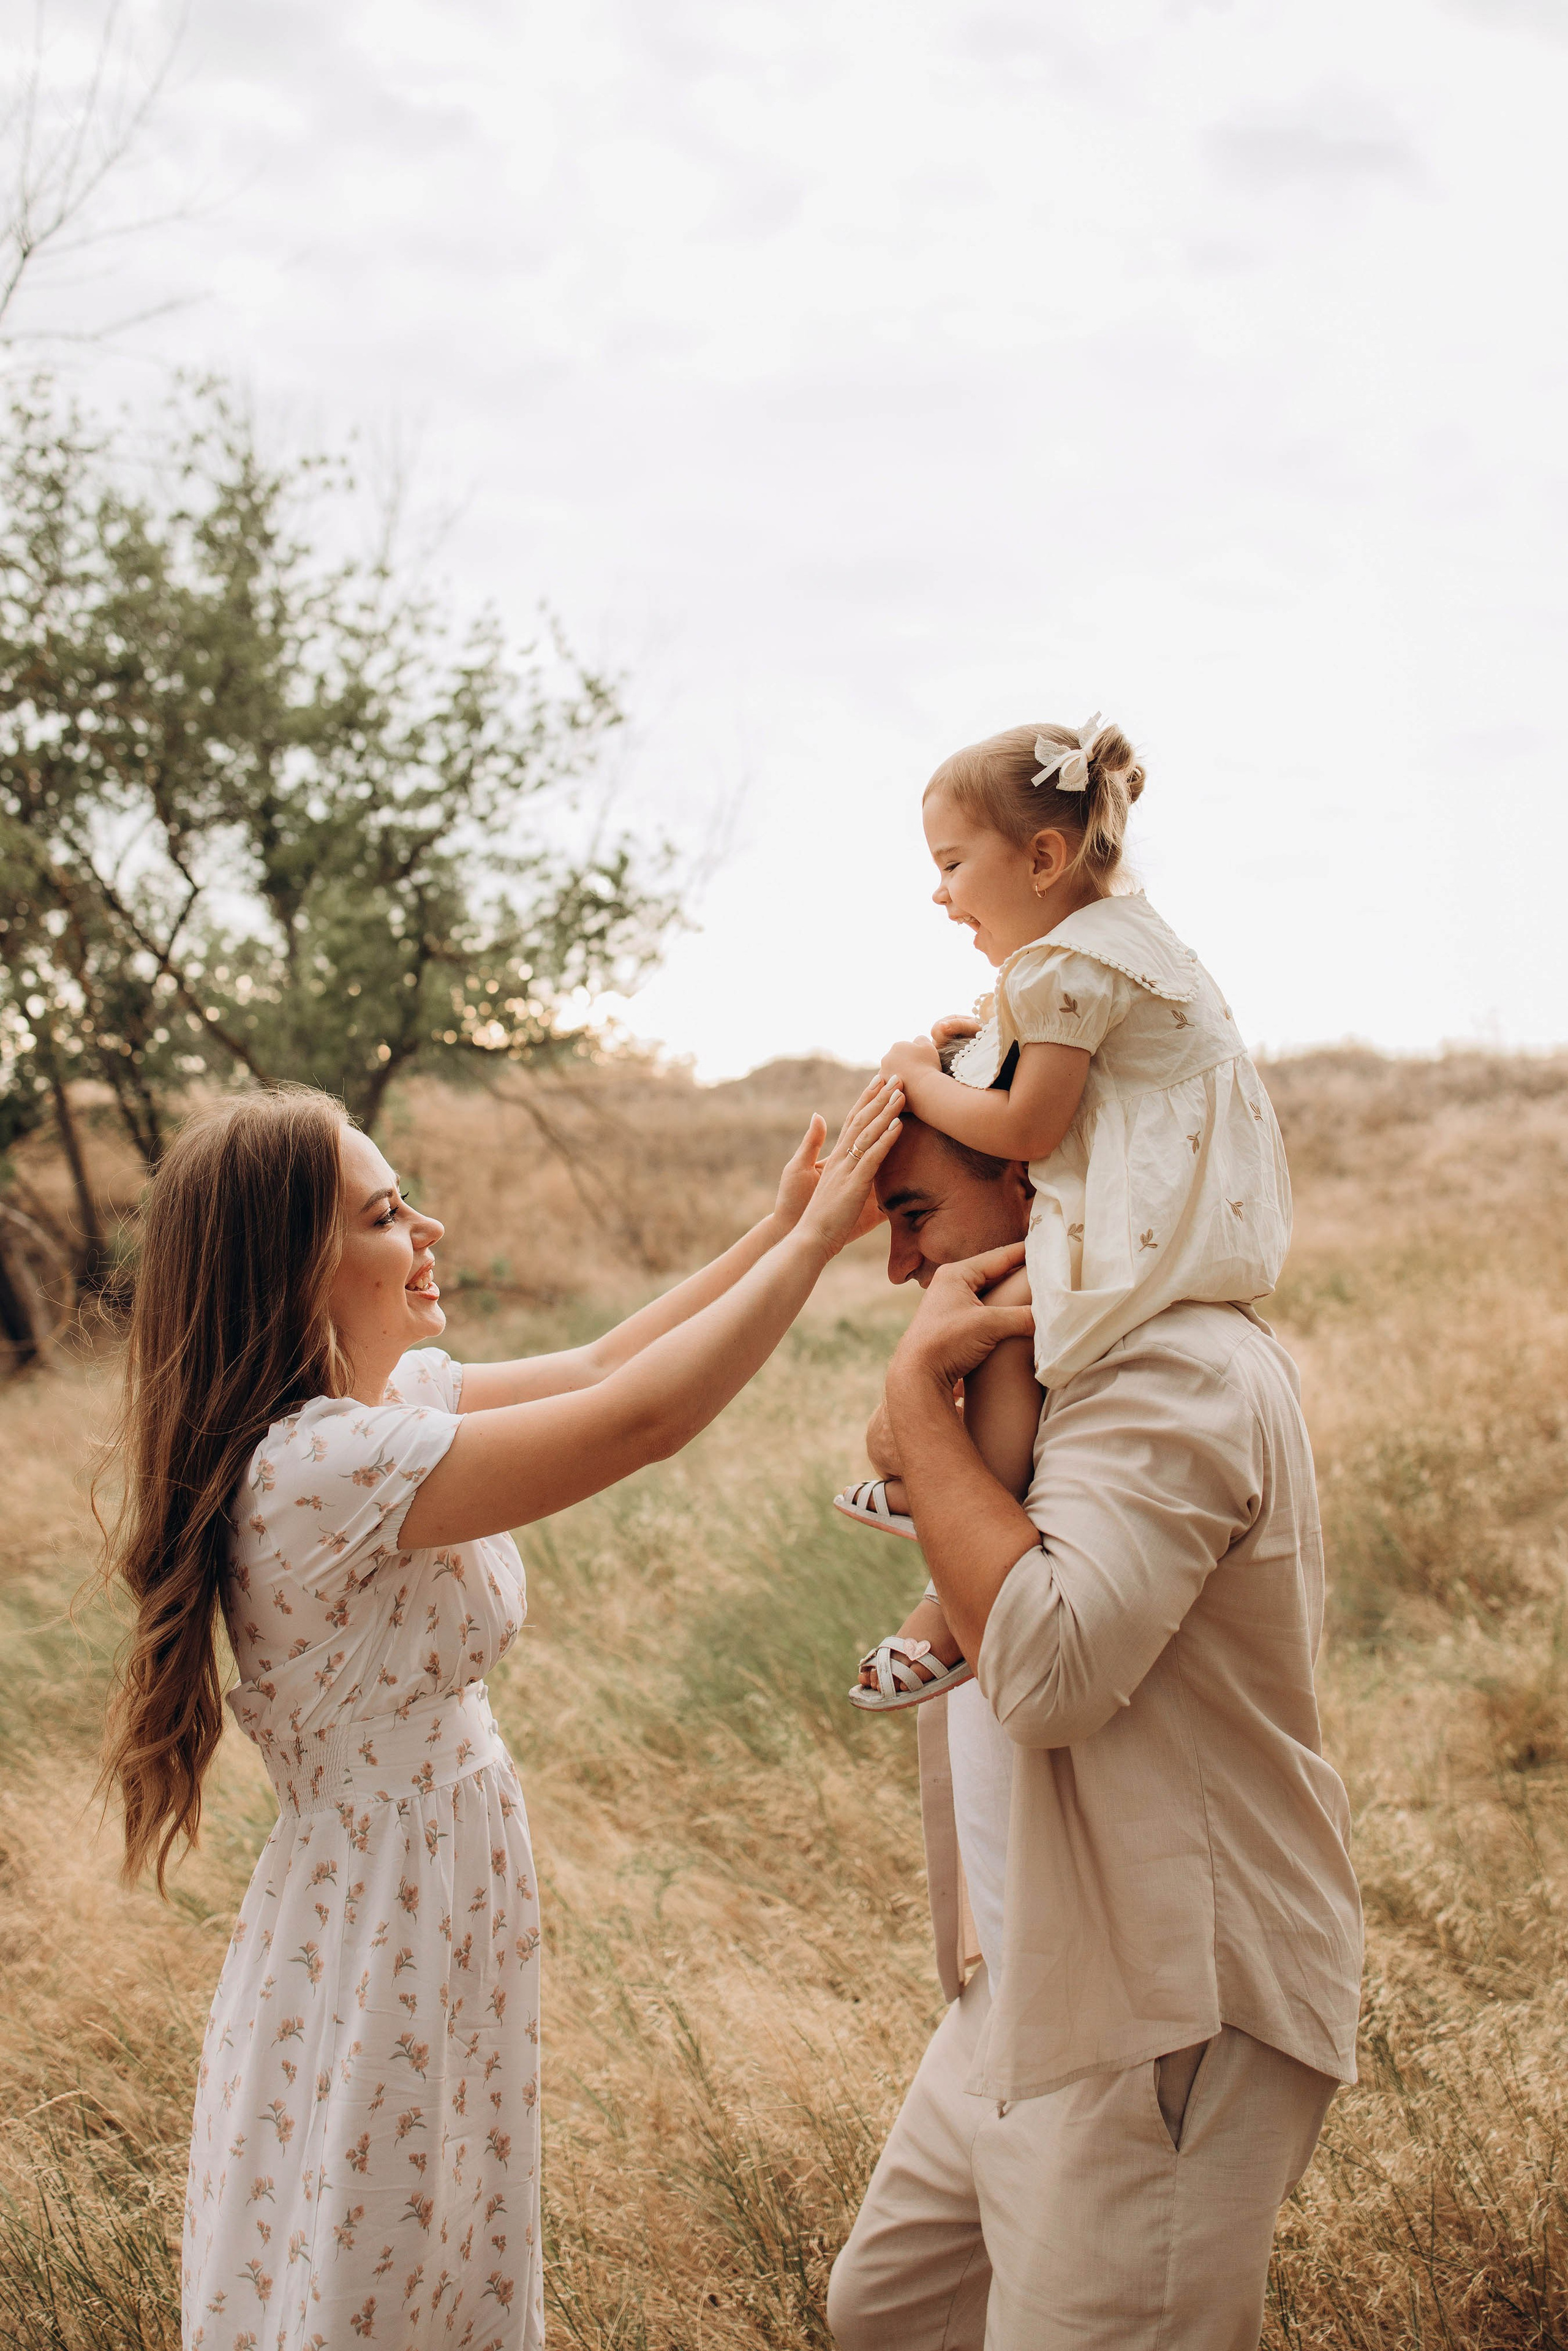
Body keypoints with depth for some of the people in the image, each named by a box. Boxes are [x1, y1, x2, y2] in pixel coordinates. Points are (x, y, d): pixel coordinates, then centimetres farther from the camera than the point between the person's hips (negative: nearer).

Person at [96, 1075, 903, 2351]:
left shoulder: (382, 1396, -1)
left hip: (444, 1895, 9)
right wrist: (813, 1238, -22)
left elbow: (594, 1365, 7)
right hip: (378, 1933, -9)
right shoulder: (321, 1465, -29)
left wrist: (778, 1229, 0)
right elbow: (642, 1417, -30)